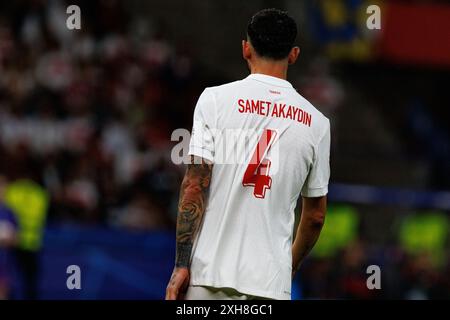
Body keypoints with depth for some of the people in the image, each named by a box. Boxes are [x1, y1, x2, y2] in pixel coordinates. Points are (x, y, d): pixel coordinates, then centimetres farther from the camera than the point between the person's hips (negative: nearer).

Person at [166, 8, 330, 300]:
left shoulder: (215, 99, -1)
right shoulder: (317, 123, 6)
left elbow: (195, 187, -6)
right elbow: (315, 215, 13)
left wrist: (181, 265, -4)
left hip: (209, 275, -1)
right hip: (271, 282, 1)